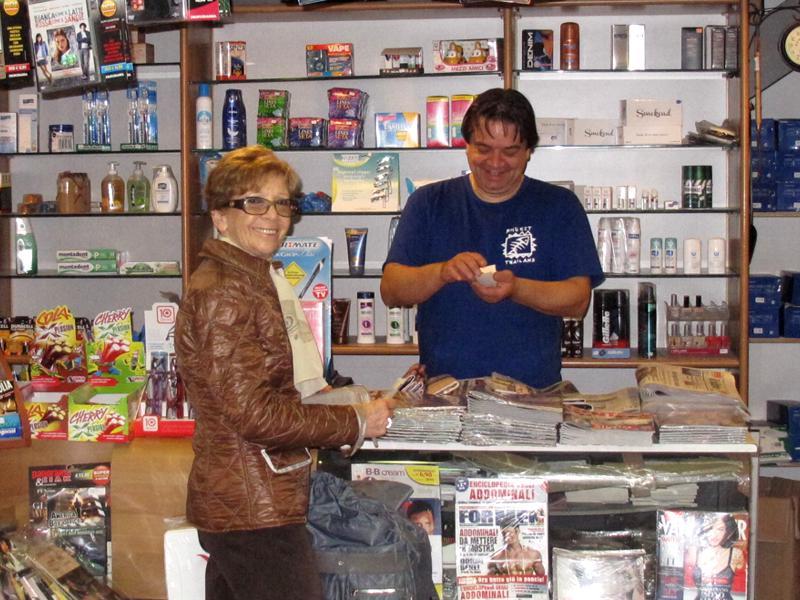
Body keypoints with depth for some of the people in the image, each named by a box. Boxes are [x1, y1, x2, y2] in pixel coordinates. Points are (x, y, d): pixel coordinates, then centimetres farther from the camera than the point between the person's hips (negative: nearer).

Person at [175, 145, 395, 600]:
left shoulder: (259, 280, 17)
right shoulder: (221, 293, -15)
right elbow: (255, 415, -20)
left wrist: (333, 396, 5)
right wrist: (356, 423, -12)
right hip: (254, 511, -10)